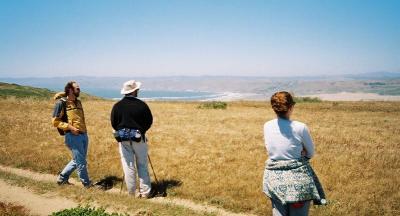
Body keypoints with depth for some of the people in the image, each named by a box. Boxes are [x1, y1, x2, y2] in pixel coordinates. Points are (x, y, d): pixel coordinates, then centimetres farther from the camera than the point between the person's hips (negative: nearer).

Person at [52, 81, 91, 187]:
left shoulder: (78, 102, 16)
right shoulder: (62, 103, -8)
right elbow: (55, 121, -10)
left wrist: (84, 132, 16)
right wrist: (70, 127, -18)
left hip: (83, 135, 8)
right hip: (72, 136, -8)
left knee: (77, 160, 17)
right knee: (81, 162, -1)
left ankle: (62, 178, 31)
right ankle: (87, 184, 12)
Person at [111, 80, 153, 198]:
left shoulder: (117, 106, -5)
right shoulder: (142, 105, -10)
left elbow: (113, 123, 3)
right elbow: (149, 121, -1)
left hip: (123, 139, 1)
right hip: (139, 138, -1)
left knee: (128, 167, 7)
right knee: (142, 166, 10)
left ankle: (132, 193, 11)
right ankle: (145, 192, 12)